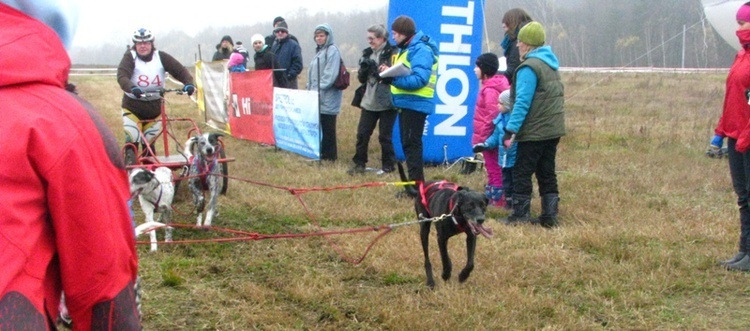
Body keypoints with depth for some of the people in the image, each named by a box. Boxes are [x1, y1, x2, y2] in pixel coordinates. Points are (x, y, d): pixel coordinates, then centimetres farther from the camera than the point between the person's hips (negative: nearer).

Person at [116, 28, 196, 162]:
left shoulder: (161, 57, -4)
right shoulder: (130, 57, -11)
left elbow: (180, 70, -11)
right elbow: (122, 76, -27)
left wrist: (189, 83, -31)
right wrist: (132, 88, -48)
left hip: (155, 106, 2)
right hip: (133, 106, -2)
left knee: (148, 143, 9)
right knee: (132, 139, -13)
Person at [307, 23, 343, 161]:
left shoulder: (332, 51, -10)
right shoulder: (319, 51, 19)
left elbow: (330, 75, -18)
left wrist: (319, 90, -20)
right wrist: (311, 89, 13)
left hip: (327, 98, -9)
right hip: (318, 98, 9)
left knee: (327, 128, -3)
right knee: (318, 126, 10)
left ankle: (329, 155, 3)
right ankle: (322, 152, 17)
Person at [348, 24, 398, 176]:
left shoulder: (392, 53, -9)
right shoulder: (368, 53, 12)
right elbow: (361, 78, 14)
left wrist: (375, 69, -23)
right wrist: (364, 68, -6)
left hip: (386, 102, -6)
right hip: (369, 101, 6)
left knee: (385, 135, 2)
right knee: (362, 133, 5)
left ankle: (388, 165, 16)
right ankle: (359, 163, 15)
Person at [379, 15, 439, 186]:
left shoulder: (420, 50, -15)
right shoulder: (406, 48, 16)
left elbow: (419, 79, -25)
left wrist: (393, 78, -29)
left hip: (415, 103, -10)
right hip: (406, 103, 10)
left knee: (411, 143, -8)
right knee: (407, 143, 14)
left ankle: (417, 184, -5)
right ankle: (414, 181, 22)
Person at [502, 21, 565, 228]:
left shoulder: (529, 67, -14)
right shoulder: (551, 64, 14)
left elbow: (523, 102, -20)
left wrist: (511, 129, -20)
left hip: (534, 131, -9)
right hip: (553, 129, 9)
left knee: (522, 173, 0)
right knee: (547, 173, 12)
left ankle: (520, 216, 2)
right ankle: (550, 216, 14)